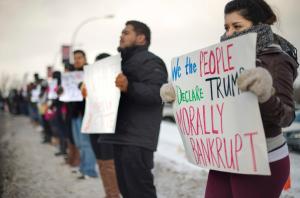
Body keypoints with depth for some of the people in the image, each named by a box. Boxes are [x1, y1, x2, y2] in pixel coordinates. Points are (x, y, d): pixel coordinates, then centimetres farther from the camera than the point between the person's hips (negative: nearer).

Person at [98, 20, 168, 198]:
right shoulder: (125, 62, 25)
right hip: (122, 136, 10)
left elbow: (156, 93, -22)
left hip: (136, 140, -10)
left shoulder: (150, 61, -7)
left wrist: (129, 87, -36)